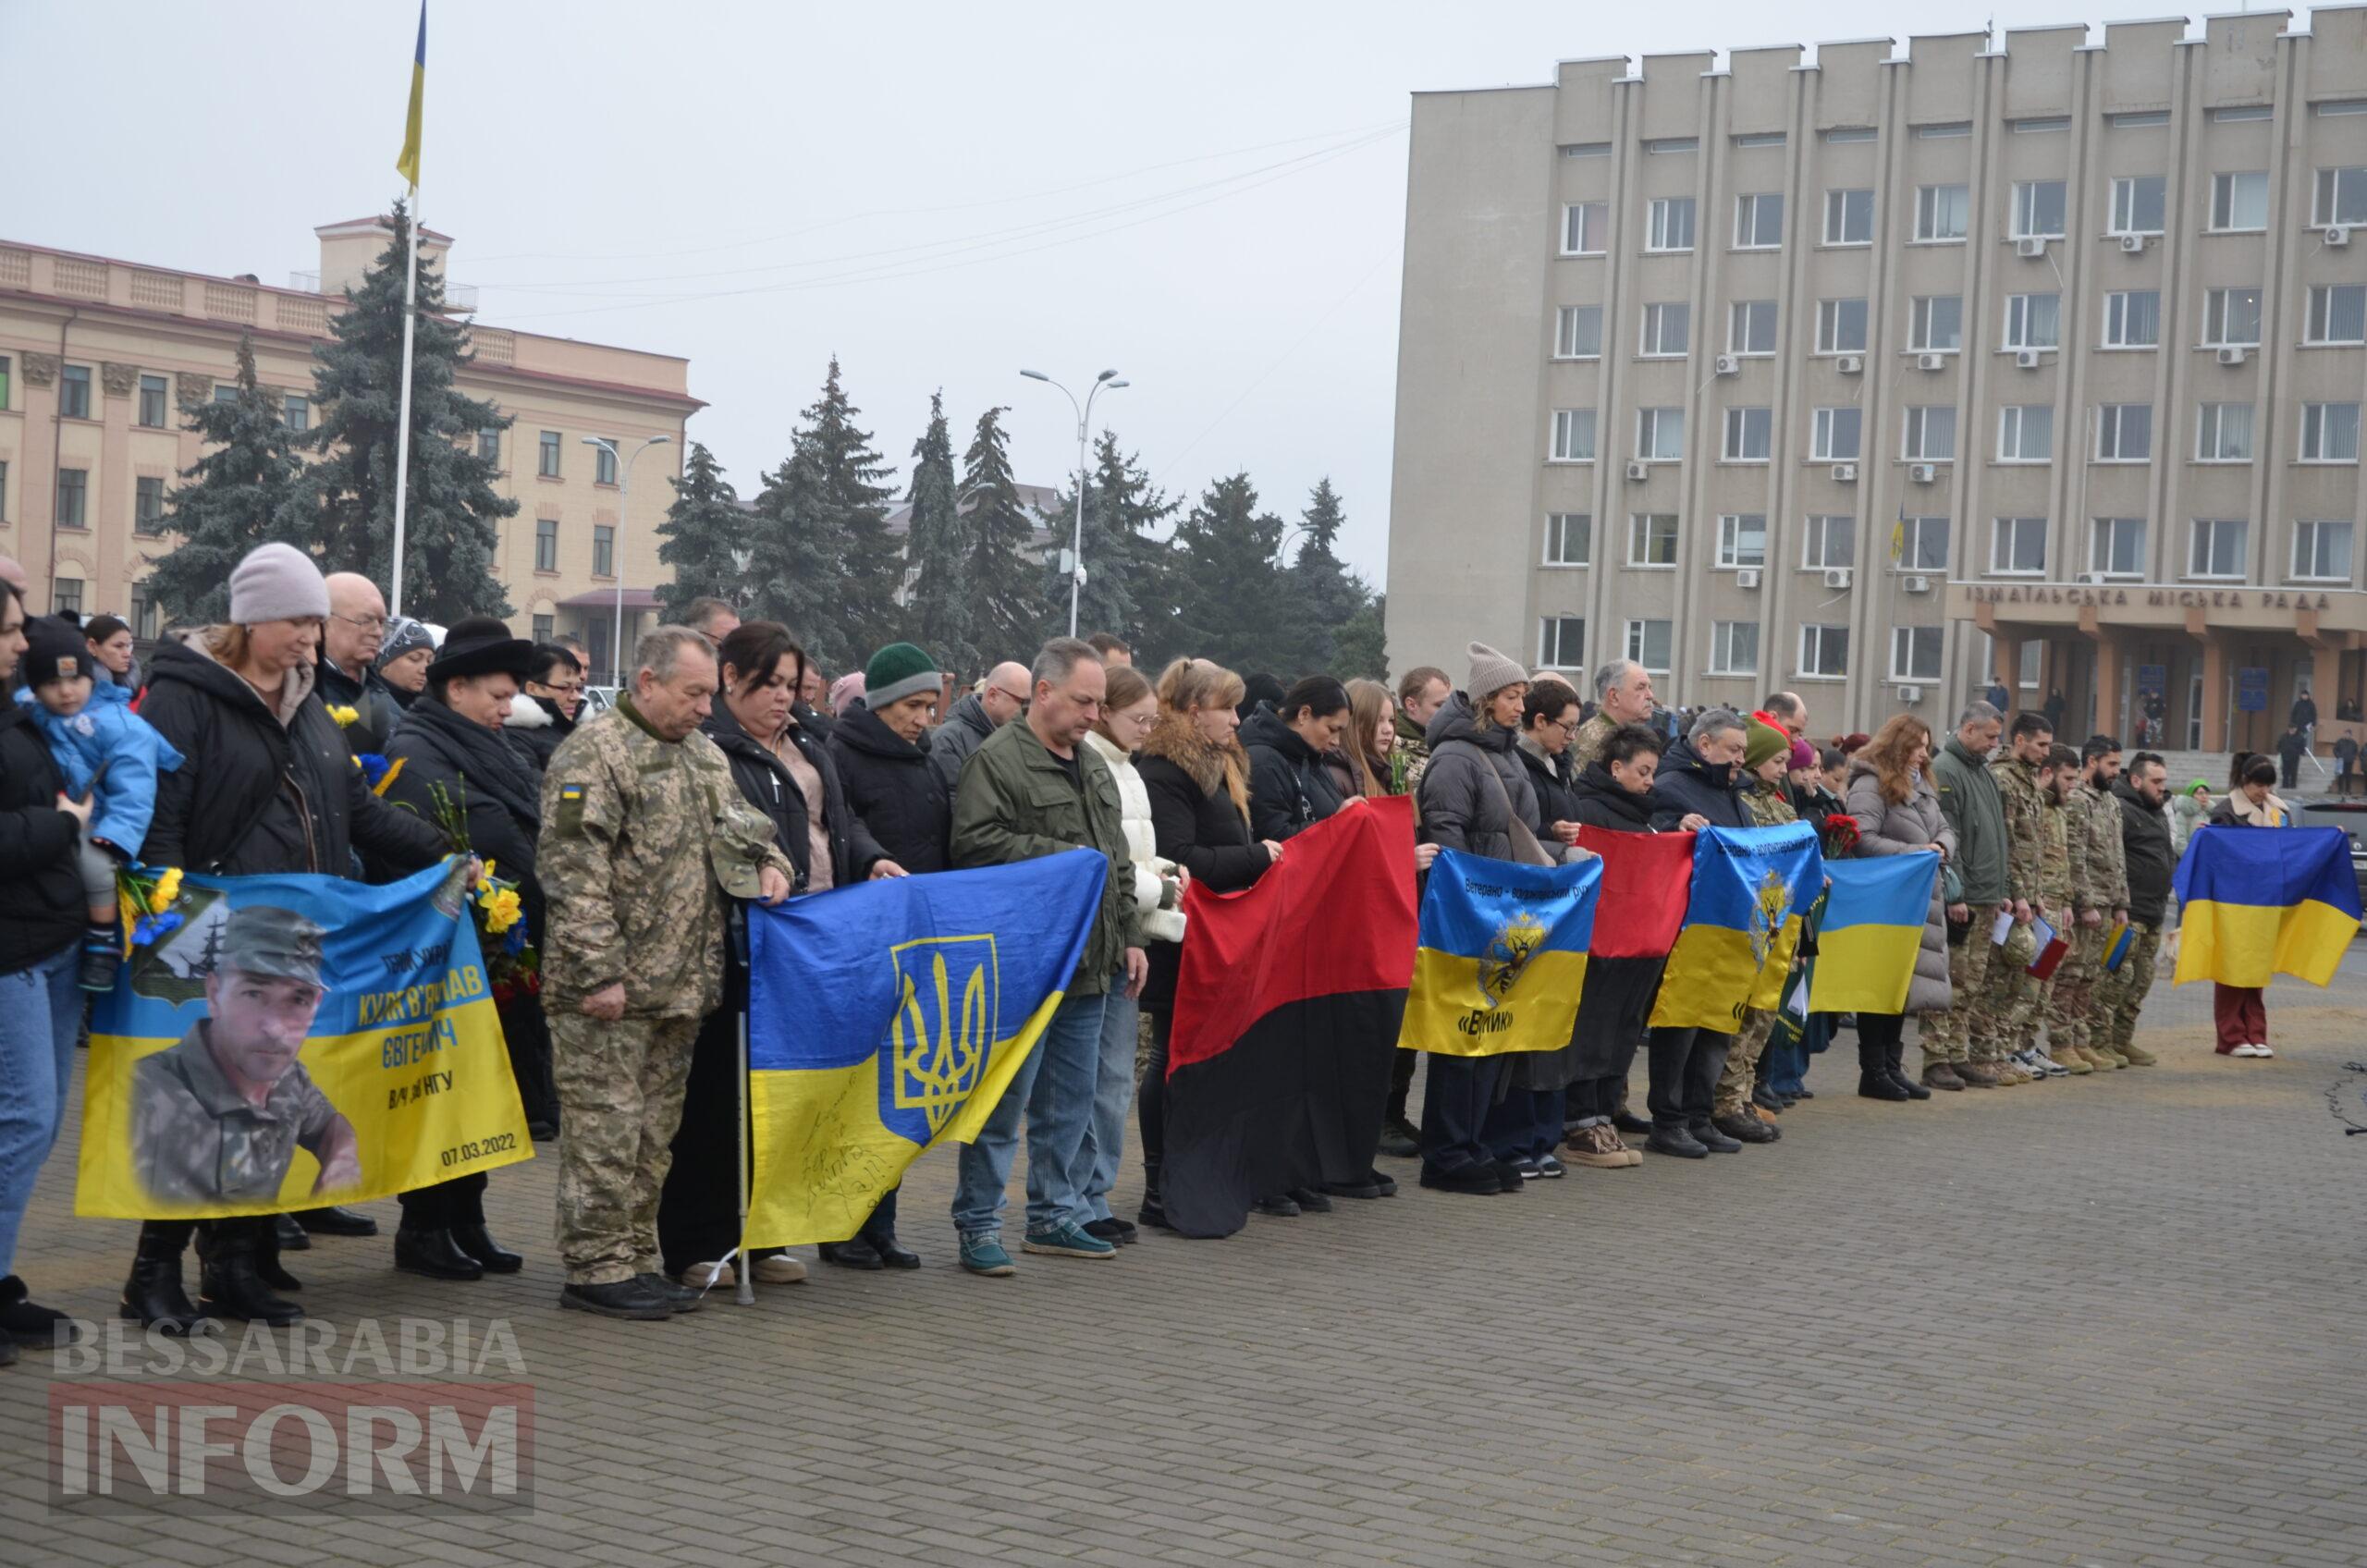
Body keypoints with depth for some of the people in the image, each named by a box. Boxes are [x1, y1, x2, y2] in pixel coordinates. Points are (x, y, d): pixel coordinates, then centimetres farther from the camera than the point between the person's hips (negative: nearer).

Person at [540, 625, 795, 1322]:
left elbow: (746, 824, 32)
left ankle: (634, 1260, 21)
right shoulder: (594, 752, -10)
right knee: (606, 1128, -4)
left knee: (653, 1132, 13)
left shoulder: (706, 756, 17)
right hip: (611, 990, -8)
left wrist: (771, 862, 9)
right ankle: (595, 1270, 3)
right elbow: (573, 871, -16)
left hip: (680, 987, 8)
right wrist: (598, 971, -20)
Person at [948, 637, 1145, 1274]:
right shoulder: (996, 760, -9)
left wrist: (1129, 936, 19)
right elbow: (977, 842, -21)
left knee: (1070, 1102, 14)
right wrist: (1064, 857, -17)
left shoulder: (1093, 766, 19)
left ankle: (1054, 1215, 24)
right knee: (1003, 1101, -4)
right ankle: (978, 1226, 4)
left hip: (1088, 967, 8)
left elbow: (1118, 860, 25)